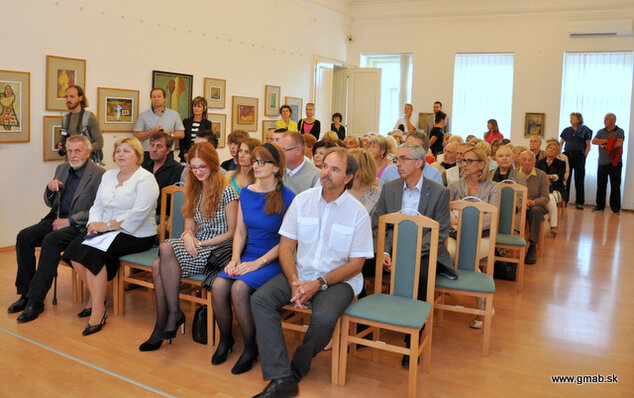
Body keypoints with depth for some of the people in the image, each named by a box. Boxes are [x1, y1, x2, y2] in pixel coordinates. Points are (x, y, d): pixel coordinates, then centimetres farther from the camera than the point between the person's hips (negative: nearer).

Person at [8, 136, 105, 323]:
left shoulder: (99, 174, -8)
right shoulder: (62, 169, 15)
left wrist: (69, 221, -17)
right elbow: (49, 203, 21)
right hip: (56, 219, 7)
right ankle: (26, 293, -8)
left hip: (79, 225, -7)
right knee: (24, 236, -16)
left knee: (51, 240, -31)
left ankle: (36, 300, -25)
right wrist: (50, 189, -3)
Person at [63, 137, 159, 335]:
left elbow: (138, 213, -19)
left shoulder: (145, 179, -8)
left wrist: (107, 225, -18)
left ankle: (98, 309, -17)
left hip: (136, 235, -7)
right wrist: (94, 224, -5)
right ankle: (95, 295, 1)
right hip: (107, 230, 7)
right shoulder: (108, 176, 18)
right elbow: (97, 205, 15)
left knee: (93, 251, -27)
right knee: (74, 247, -16)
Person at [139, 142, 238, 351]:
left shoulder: (227, 192, -7)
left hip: (219, 249, -6)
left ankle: (174, 313, -18)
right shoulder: (194, 191, 16)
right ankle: (161, 326, -17)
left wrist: (201, 243, -12)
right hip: (197, 246, 6)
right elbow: (190, 226, 15)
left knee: (166, 249, -28)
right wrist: (188, 236, -9)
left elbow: (231, 233, -7)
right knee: (157, 265, -23)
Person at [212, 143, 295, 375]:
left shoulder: (287, 198, -9)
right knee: (219, 285, -21)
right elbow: (240, 231, 12)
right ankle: (225, 339, 5)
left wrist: (258, 263, -17)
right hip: (247, 256, 5)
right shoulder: (246, 193, 9)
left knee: (239, 288, -29)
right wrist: (235, 258, -5)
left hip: (273, 260, -5)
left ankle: (250, 348, -6)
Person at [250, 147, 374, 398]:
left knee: (323, 317, -32)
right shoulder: (302, 200, 2)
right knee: (260, 299, -20)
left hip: (338, 279, -3)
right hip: (299, 273, 3)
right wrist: (295, 282, -15)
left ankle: (297, 368, -1)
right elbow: (286, 247, 2)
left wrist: (319, 284, -16)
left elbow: (356, 264, -5)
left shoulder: (358, 212, -5)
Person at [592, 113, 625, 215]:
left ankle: (615, 208, 2)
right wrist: (607, 140, -10)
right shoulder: (601, 132, 15)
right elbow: (594, 141, 0)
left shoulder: (619, 131, 2)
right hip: (602, 163, 4)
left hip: (614, 163, -4)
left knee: (615, 186, -2)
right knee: (601, 185, 5)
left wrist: (604, 145, -6)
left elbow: (619, 143, -13)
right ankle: (600, 205, 14)